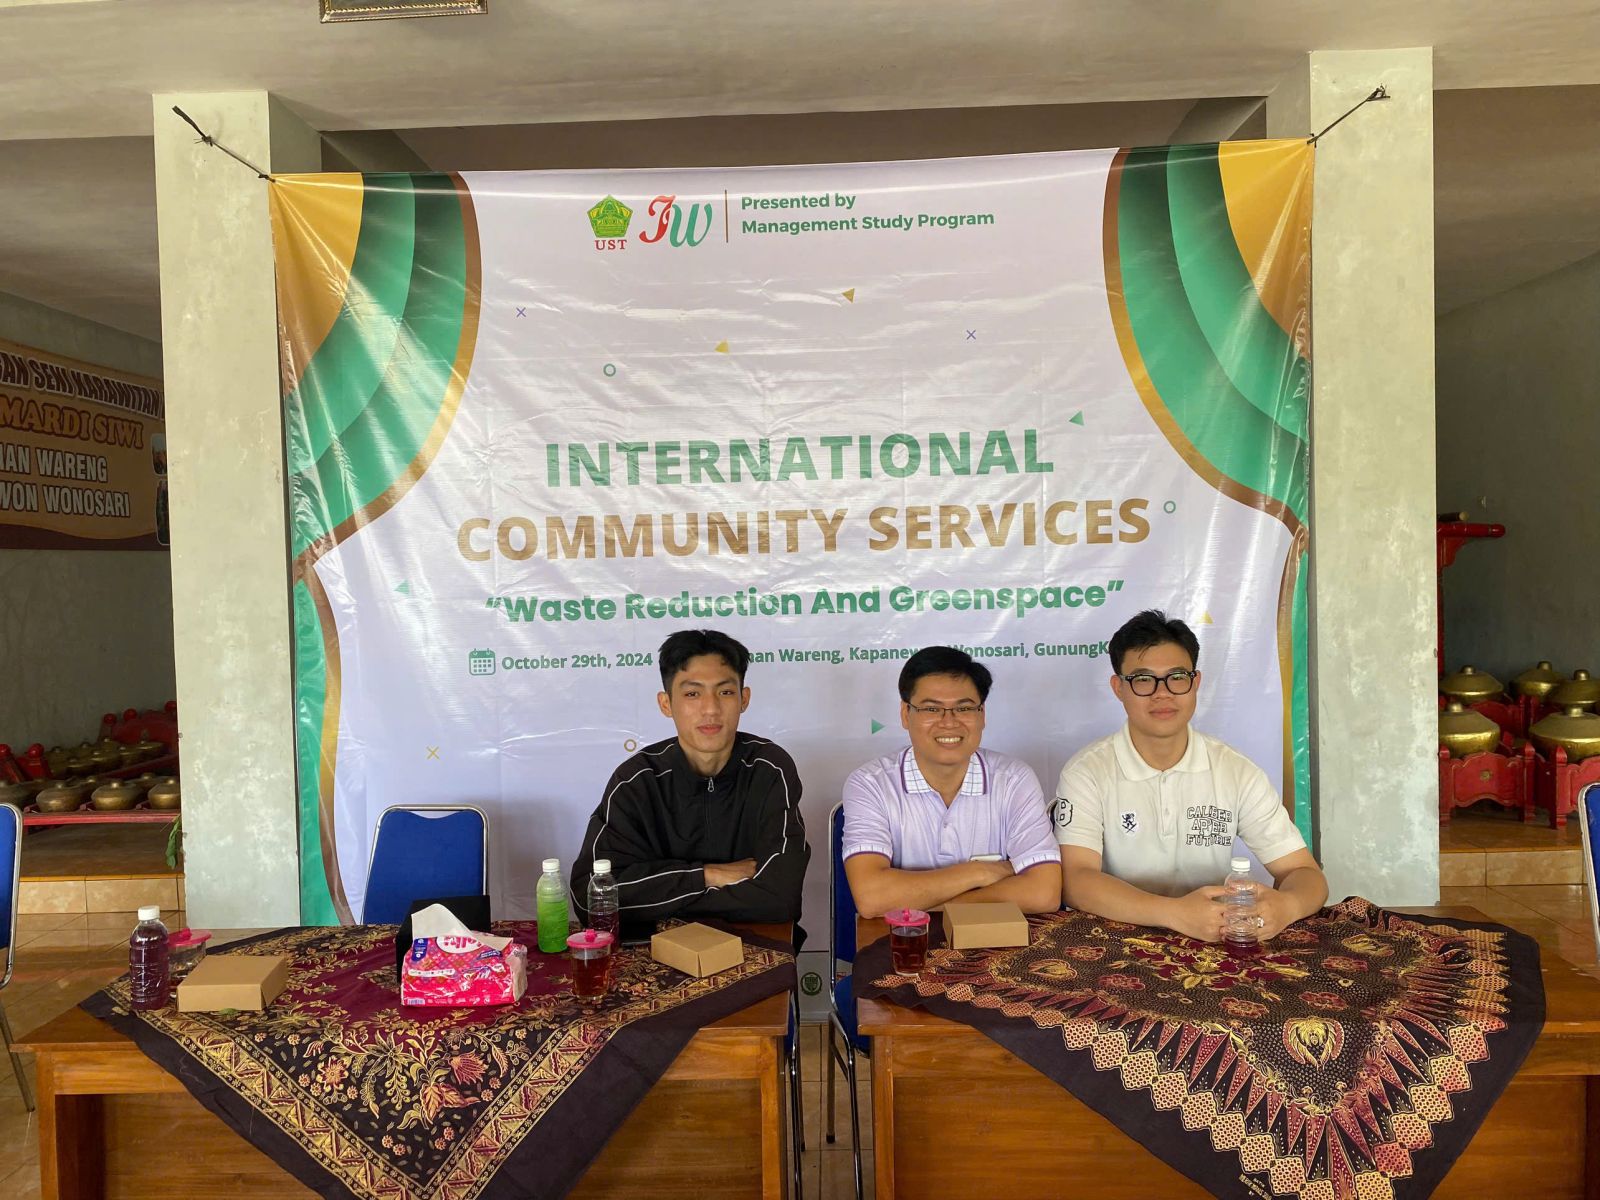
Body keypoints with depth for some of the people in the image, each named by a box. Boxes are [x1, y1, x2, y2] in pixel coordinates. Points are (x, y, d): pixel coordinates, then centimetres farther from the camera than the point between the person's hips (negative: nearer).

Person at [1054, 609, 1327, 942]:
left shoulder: (1238, 772, 1)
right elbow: (1075, 880, -17)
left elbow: (1306, 875, 1)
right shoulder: (1087, 772, -7)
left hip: (1214, 941, 4)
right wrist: (1175, 914, -30)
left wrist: (1285, 906, -23)